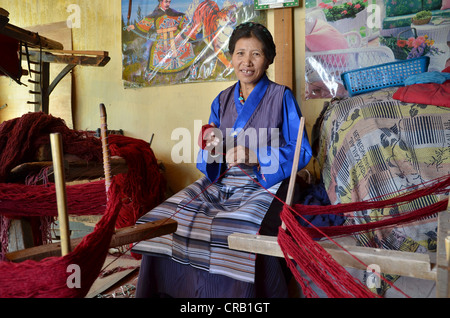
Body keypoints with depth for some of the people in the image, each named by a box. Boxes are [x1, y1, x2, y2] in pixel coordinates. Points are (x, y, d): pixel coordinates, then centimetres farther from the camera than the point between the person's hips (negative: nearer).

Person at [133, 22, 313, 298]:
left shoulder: (281, 96, 1)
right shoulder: (222, 100, 14)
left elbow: (302, 152, -4)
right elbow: (209, 165, 15)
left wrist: (255, 157, -17)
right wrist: (212, 150, -10)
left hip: (265, 184, -4)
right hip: (221, 183, 5)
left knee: (241, 233, -33)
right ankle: (164, 290, 6)